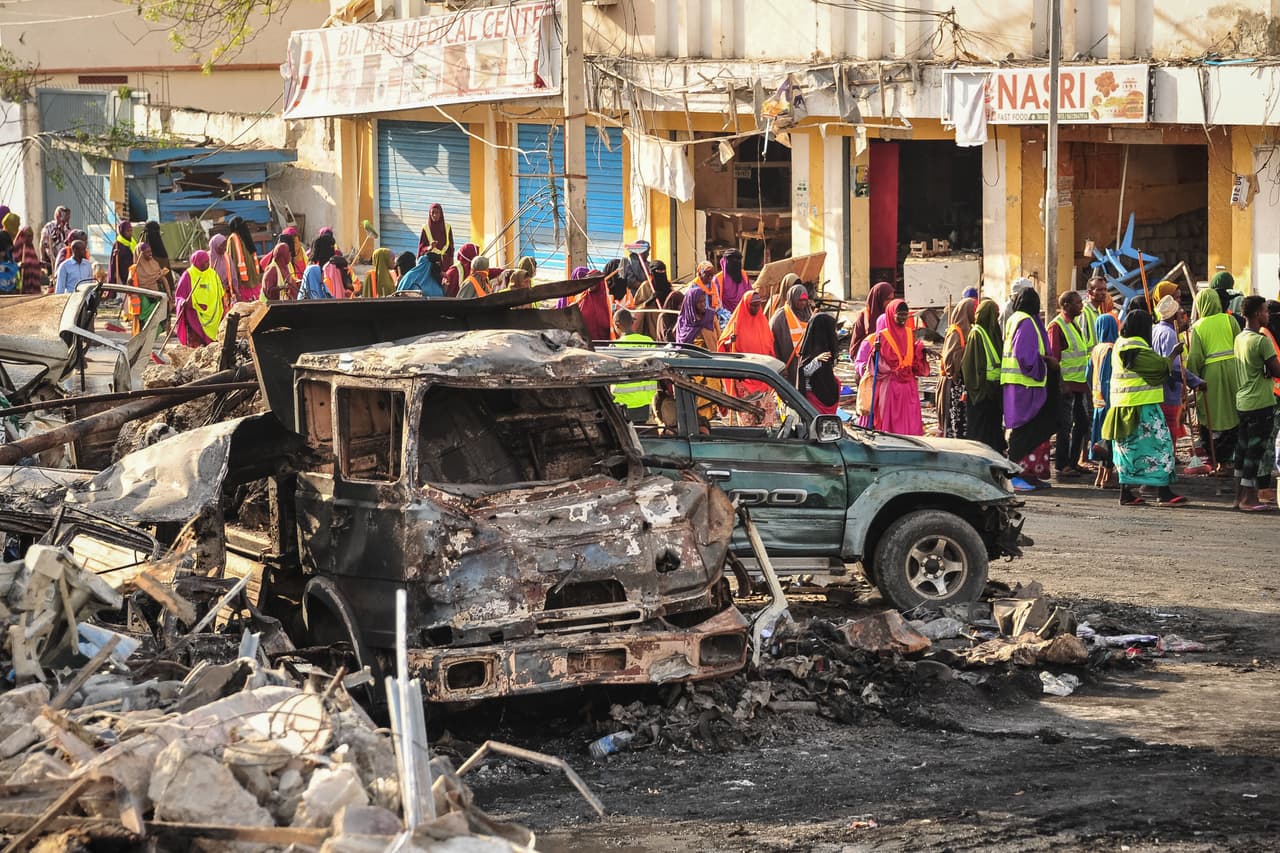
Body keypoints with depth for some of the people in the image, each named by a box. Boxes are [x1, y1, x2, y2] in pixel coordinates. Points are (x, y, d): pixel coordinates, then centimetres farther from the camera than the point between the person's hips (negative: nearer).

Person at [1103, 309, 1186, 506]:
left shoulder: (1120, 344, 13)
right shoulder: (1137, 348, -17)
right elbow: (1160, 366, -14)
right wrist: (1174, 353, 0)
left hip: (1122, 405, 10)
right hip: (1141, 405, -10)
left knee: (1129, 446, 12)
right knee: (1157, 444, -5)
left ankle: (1126, 493, 11)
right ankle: (1163, 492, -6)